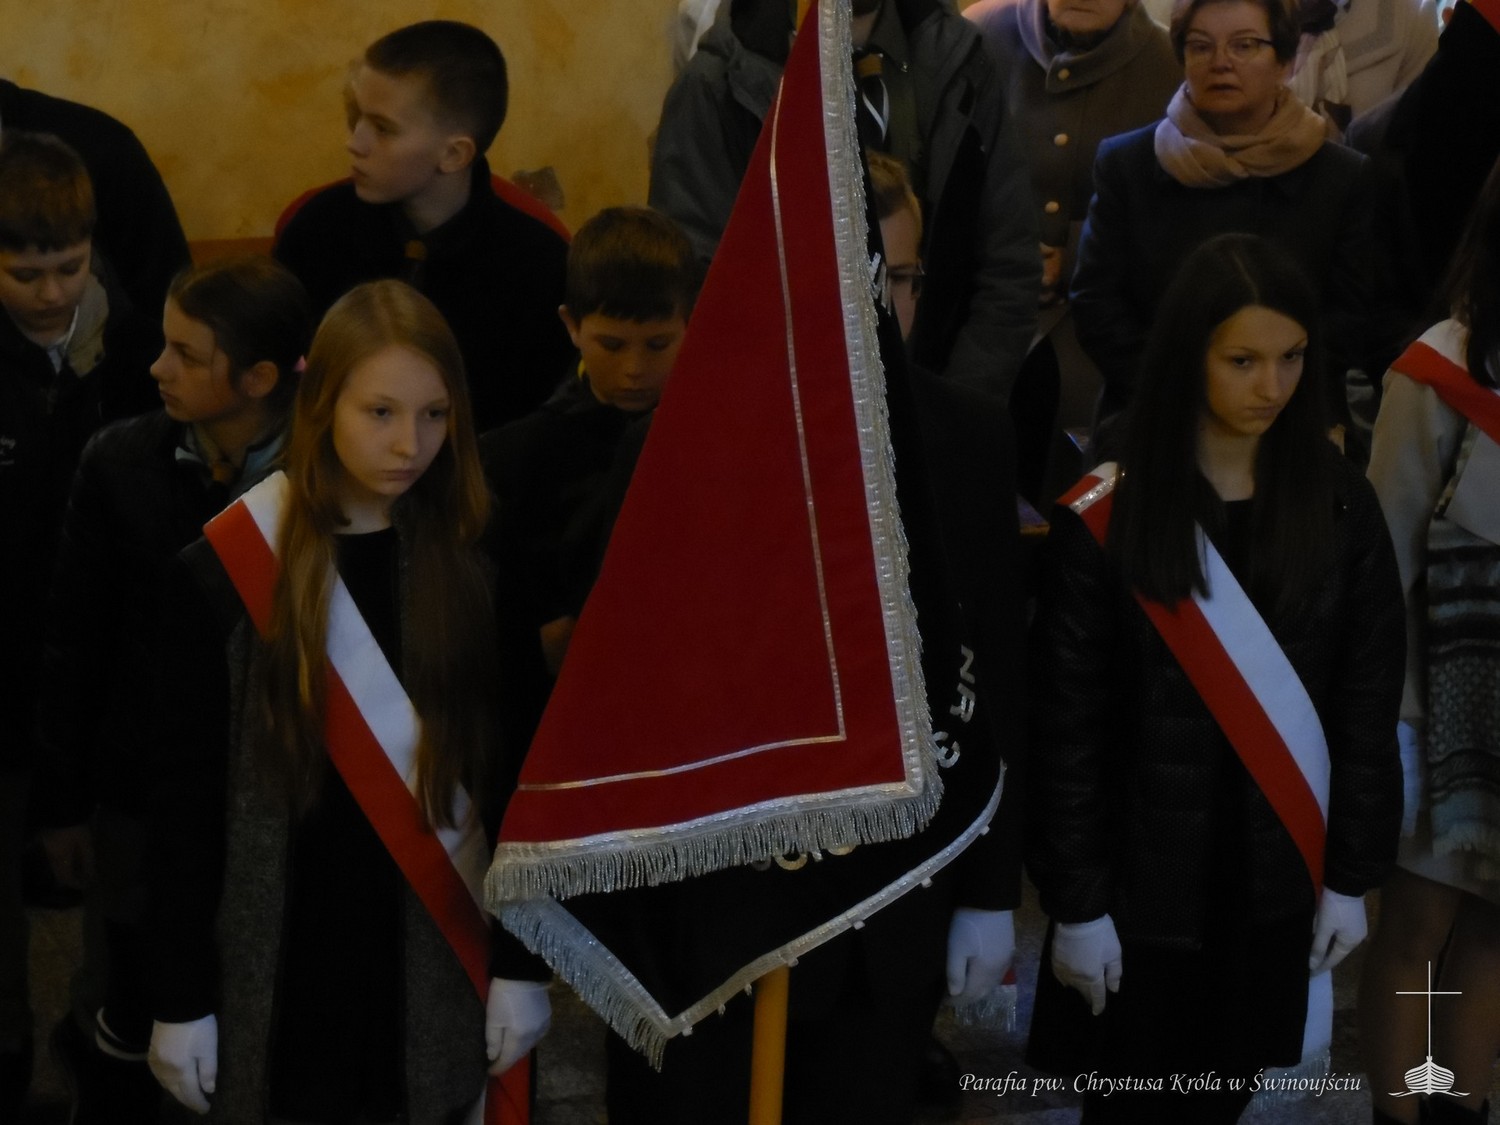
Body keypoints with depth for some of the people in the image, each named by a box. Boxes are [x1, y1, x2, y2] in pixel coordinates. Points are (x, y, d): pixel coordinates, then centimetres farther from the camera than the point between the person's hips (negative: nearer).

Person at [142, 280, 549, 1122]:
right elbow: (185, 791, -4)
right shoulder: (226, 569, -8)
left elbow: (521, 769, 3)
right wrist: (178, 995, -3)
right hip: (280, 963, -1)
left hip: (435, 959, 2)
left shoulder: (475, 563, -2)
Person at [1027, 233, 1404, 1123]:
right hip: (1147, 877, -2)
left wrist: (1354, 874, 2)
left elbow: (1369, 704, 3)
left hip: (1276, 875, 2)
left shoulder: (1342, 506, -2)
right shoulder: (1107, 518, -12)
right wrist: (1075, 900, -9)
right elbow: (1067, 726, -9)